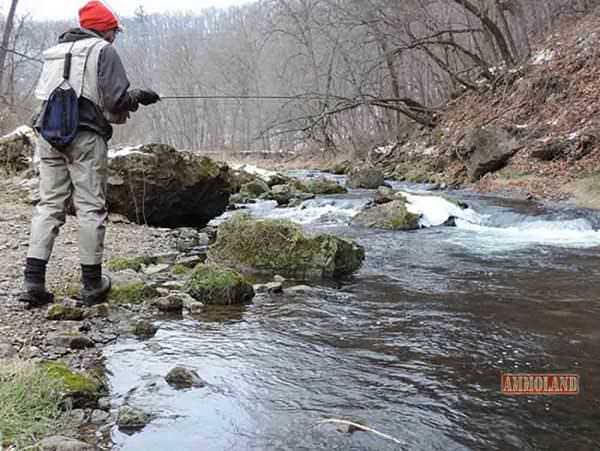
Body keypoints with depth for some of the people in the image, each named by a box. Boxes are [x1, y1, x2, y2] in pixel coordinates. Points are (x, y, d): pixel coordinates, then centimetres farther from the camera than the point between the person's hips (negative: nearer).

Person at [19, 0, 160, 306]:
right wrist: (139, 96, 11)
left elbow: (47, 95, 19)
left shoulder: (55, 51, 22)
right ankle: (92, 285, 5)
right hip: (86, 136, -6)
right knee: (91, 207, 0)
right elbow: (117, 99, -10)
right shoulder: (103, 50, 1)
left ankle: (33, 281, 2)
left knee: (49, 204, 7)